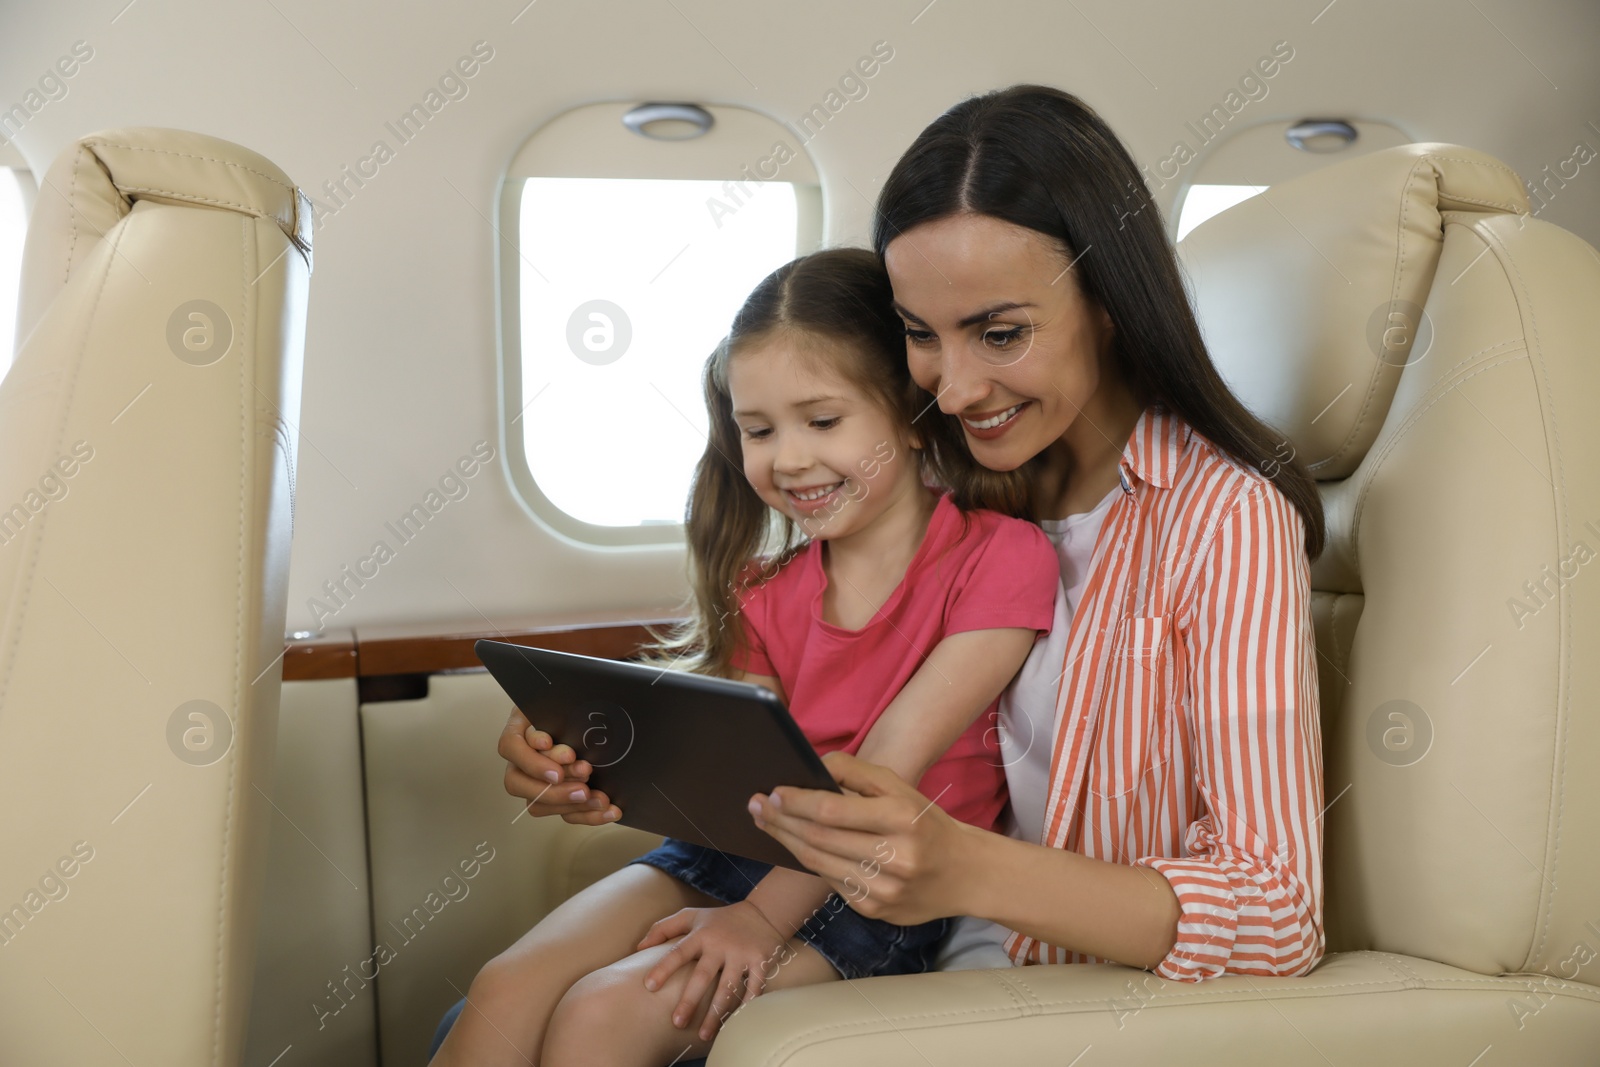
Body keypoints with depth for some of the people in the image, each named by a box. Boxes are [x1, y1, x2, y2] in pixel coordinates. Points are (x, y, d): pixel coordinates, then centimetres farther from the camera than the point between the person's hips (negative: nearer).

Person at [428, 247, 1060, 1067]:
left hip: (882, 893, -5)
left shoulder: (1000, 559, -10)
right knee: (506, 993, -17)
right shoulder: (771, 595, 10)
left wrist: (765, 915, -18)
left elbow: (891, 765, -15)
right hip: (743, 850, 5)